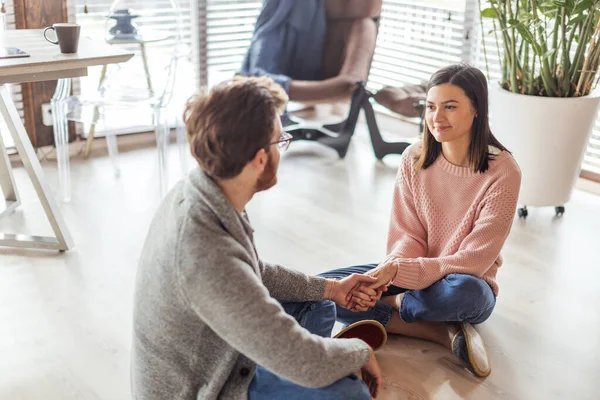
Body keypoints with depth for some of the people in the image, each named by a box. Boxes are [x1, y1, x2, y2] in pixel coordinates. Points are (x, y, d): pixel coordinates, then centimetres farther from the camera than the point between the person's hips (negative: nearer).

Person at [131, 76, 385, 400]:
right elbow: (304, 363, -32)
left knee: (318, 307, 17)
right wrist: (362, 351, -13)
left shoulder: (195, 192, -10)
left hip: (207, 356, 9)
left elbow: (254, 273, 9)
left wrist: (329, 288, 6)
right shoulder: (207, 256, -38)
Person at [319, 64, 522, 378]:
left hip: (465, 284, -4)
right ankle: (441, 331, -17)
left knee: (463, 291, -41)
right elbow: (407, 237, -6)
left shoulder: (502, 172, -19)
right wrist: (387, 272, -30)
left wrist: (396, 270, -33)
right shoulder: (414, 158, -6)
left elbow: (474, 261, -22)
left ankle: (392, 304, -8)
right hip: (410, 274, 4)